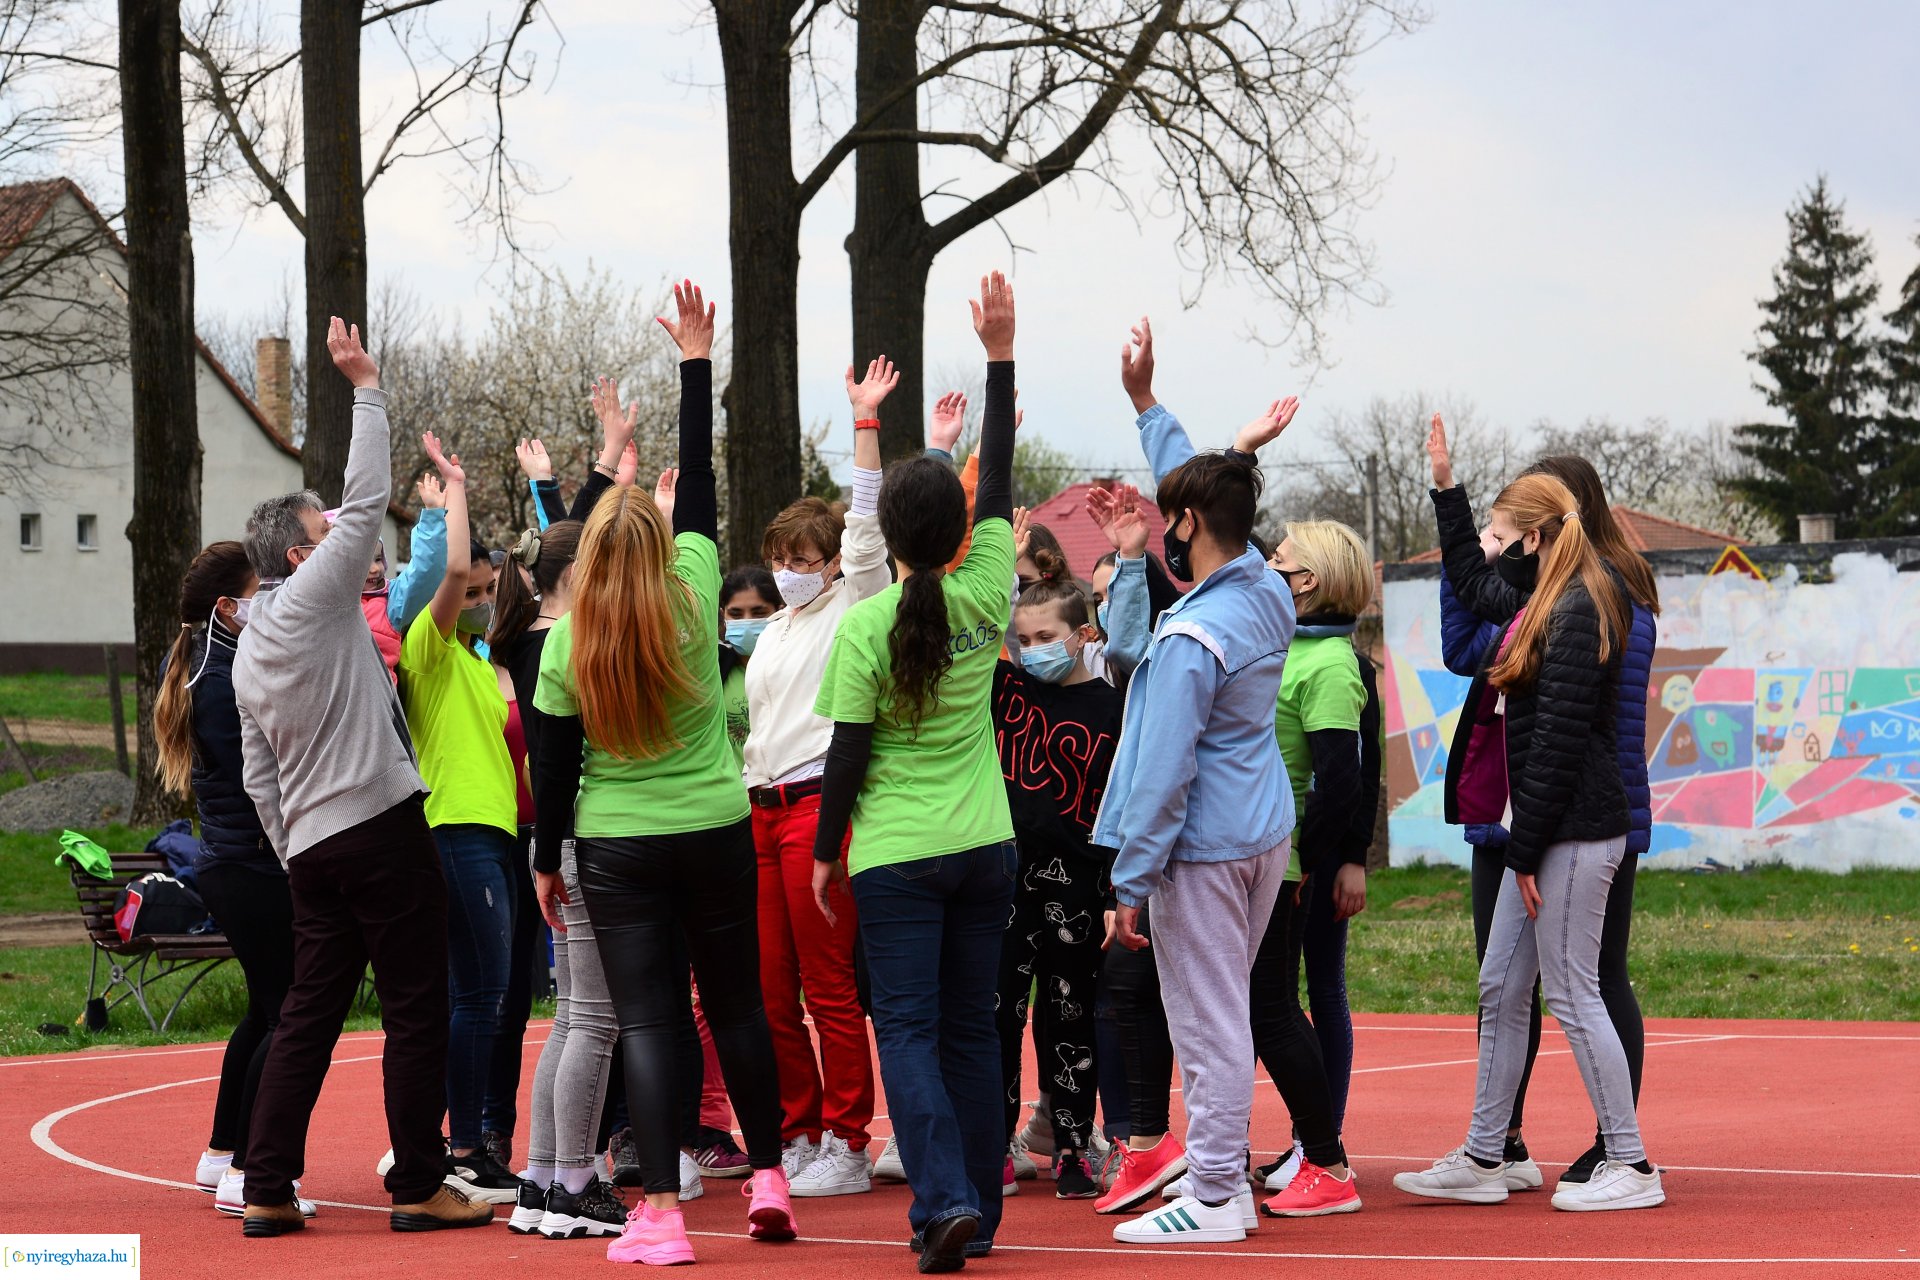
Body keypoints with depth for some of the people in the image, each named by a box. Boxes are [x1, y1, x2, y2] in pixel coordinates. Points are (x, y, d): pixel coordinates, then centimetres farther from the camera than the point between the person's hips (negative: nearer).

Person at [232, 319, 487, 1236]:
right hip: (380, 825, -8)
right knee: (415, 1010, -3)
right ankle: (418, 1187, -2)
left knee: (308, 1013, 9)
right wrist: (366, 388, -4)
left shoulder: (248, 651, 18)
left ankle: (268, 1188, 5)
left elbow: (259, 776, 19)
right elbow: (366, 501, -10)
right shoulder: (315, 599, -6)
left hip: (310, 846, 8)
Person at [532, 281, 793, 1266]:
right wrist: (697, 362, 9)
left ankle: (660, 1212, -8)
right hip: (716, 833, 1)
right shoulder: (692, 596, -6)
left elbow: (556, 763, -2)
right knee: (737, 1005, 14)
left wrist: (547, 859, 11)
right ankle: (767, 1177, 20)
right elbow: (699, 480, 3)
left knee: (645, 1019, -1)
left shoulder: (567, 642, -6)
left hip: (618, 850, -1)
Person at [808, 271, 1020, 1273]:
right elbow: (999, 479, 8)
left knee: (908, 1030, 0)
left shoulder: (864, 627, -10)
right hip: (985, 845, 4)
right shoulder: (985, 597, -2)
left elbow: (848, 755, -9)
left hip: (896, 853, -3)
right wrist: (1000, 354, 13)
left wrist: (825, 852, 3)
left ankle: (945, 1198, -16)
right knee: (971, 1028, 10)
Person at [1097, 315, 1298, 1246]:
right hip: (1265, 830, 9)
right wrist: (1146, 403, 26)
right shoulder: (1267, 592, 2)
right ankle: (1227, 1173, 22)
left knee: (1208, 1024, -3)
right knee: (1224, 1011, 17)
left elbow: (1163, 771, -20)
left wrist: (1129, 881, -15)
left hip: (1204, 847, -9)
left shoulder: (1192, 639, -22)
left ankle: (1213, 1201, 2)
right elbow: (1192, 486, 19)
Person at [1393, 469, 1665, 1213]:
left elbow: (1559, 741, -20)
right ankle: (1483, 1160, 20)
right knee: (1500, 989, 13)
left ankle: (1632, 1168, 3)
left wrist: (1527, 851, -18)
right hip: (1547, 830, 10)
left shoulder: (1577, 614, -17)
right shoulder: (1554, 603, 13)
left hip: (1575, 834, -10)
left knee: (1572, 995, -5)